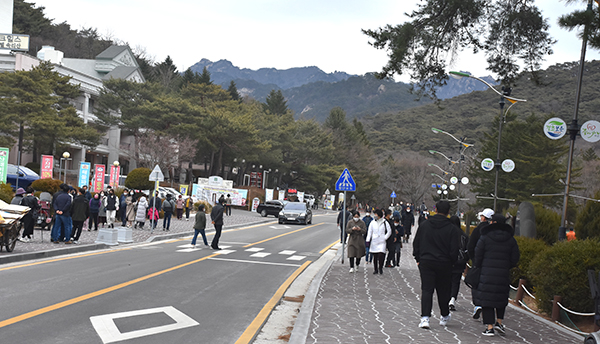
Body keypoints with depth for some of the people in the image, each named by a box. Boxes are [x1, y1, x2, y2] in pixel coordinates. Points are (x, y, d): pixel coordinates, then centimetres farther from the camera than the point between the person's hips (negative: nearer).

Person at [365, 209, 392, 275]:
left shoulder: (385, 222, 1)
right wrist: (368, 240, 1)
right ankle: (375, 269, 15)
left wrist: (385, 237, -1)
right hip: (374, 242, 2)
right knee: (375, 256, 5)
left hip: (382, 242, -2)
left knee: (381, 255, -16)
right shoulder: (373, 222, 5)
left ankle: (380, 268, 2)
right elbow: (369, 232, 7)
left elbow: (389, 231, 8)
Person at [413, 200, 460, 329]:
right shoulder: (452, 229, -8)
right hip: (444, 264, -1)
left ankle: (425, 317, -13)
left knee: (426, 290, 1)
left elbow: (416, 244, 5)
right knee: (443, 291, 14)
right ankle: (444, 317, 30)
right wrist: (452, 262, 10)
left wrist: (418, 259, 15)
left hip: (426, 262, 1)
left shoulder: (424, 225, 0)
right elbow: (454, 250, -8)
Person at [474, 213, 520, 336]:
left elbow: (478, 256, -2)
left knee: (487, 299, 2)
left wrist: (477, 267, 14)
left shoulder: (485, 237, -3)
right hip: (503, 274, 3)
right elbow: (515, 258, 6)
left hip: (487, 273, -3)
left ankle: (489, 327, 0)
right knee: (502, 298, 20)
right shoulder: (511, 240, 6)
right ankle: (499, 322, 12)